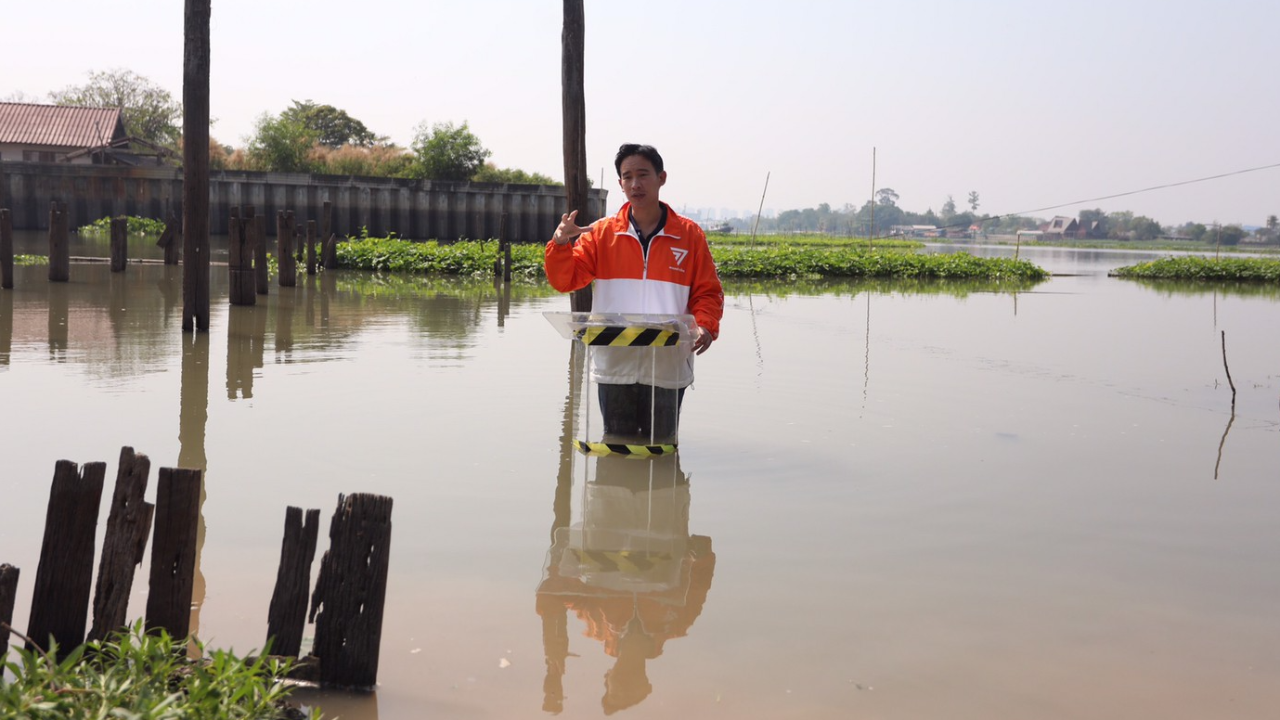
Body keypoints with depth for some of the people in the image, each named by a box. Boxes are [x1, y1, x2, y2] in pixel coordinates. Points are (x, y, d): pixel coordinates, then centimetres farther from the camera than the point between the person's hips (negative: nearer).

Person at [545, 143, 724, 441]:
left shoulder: (689, 235, 3)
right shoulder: (601, 233, 5)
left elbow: (707, 292, 4)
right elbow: (565, 280, 1)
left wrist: (706, 326, -16)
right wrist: (561, 244, -18)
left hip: (667, 368, -1)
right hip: (614, 366, 1)